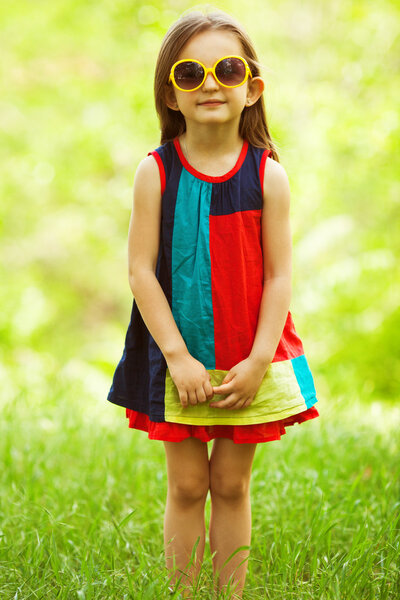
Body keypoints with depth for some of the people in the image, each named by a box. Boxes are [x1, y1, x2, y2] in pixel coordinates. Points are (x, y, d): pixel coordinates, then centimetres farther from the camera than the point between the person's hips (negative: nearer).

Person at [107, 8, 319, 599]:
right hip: (175, 357, 0)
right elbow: (141, 269, -8)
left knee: (232, 484, 9)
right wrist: (178, 356, -13)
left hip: (249, 361, 0)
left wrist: (257, 361, -10)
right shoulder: (156, 172, -7)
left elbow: (279, 275, -4)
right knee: (186, 486, 8)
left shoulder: (267, 175, -6)